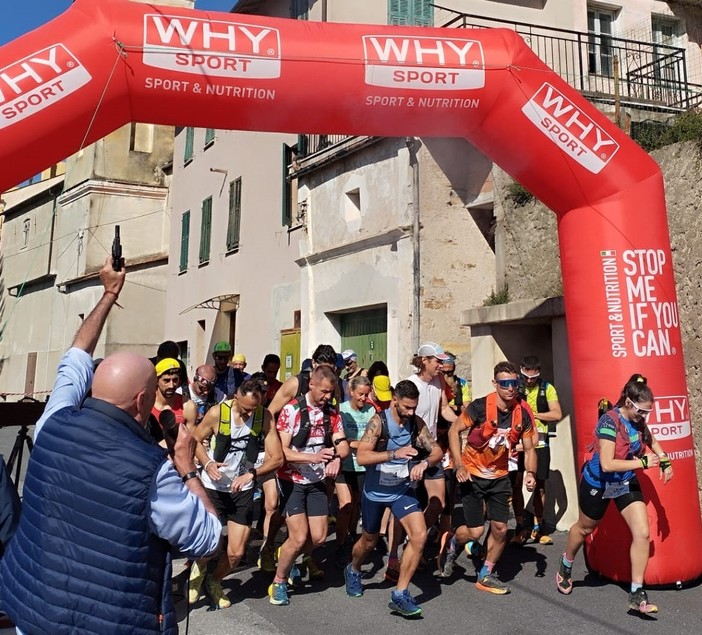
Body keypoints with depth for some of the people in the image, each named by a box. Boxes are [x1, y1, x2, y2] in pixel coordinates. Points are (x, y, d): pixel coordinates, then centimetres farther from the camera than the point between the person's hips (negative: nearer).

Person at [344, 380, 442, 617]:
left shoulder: (416, 423, -9)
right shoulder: (378, 422, -23)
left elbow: (437, 451, -6)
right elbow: (361, 456, -32)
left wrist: (424, 463, -27)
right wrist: (395, 453, -42)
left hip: (403, 490, 3)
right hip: (375, 491, -3)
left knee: (419, 535, -15)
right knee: (369, 540, 17)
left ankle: (400, 595, 0)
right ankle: (353, 571, 52)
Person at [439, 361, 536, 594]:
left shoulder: (523, 413, -10)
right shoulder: (480, 407, -22)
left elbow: (529, 449, 0)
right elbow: (454, 431, -13)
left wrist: (531, 473, -18)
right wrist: (459, 465, -21)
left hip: (499, 476, 4)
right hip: (472, 474, -4)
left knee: (500, 528, 5)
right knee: (476, 531, -5)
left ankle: (486, 576, 27)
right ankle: (451, 543, 30)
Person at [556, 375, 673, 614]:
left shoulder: (638, 421, -8)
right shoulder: (610, 421, -29)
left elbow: (651, 440, 17)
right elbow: (607, 464, -34)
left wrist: (664, 461, 4)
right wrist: (642, 462, -30)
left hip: (626, 484, 5)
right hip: (599, 484, -5)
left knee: (643, 533, -9)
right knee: (585, 528, 17)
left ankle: (637, 594, 3)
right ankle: (565, 566, 46)